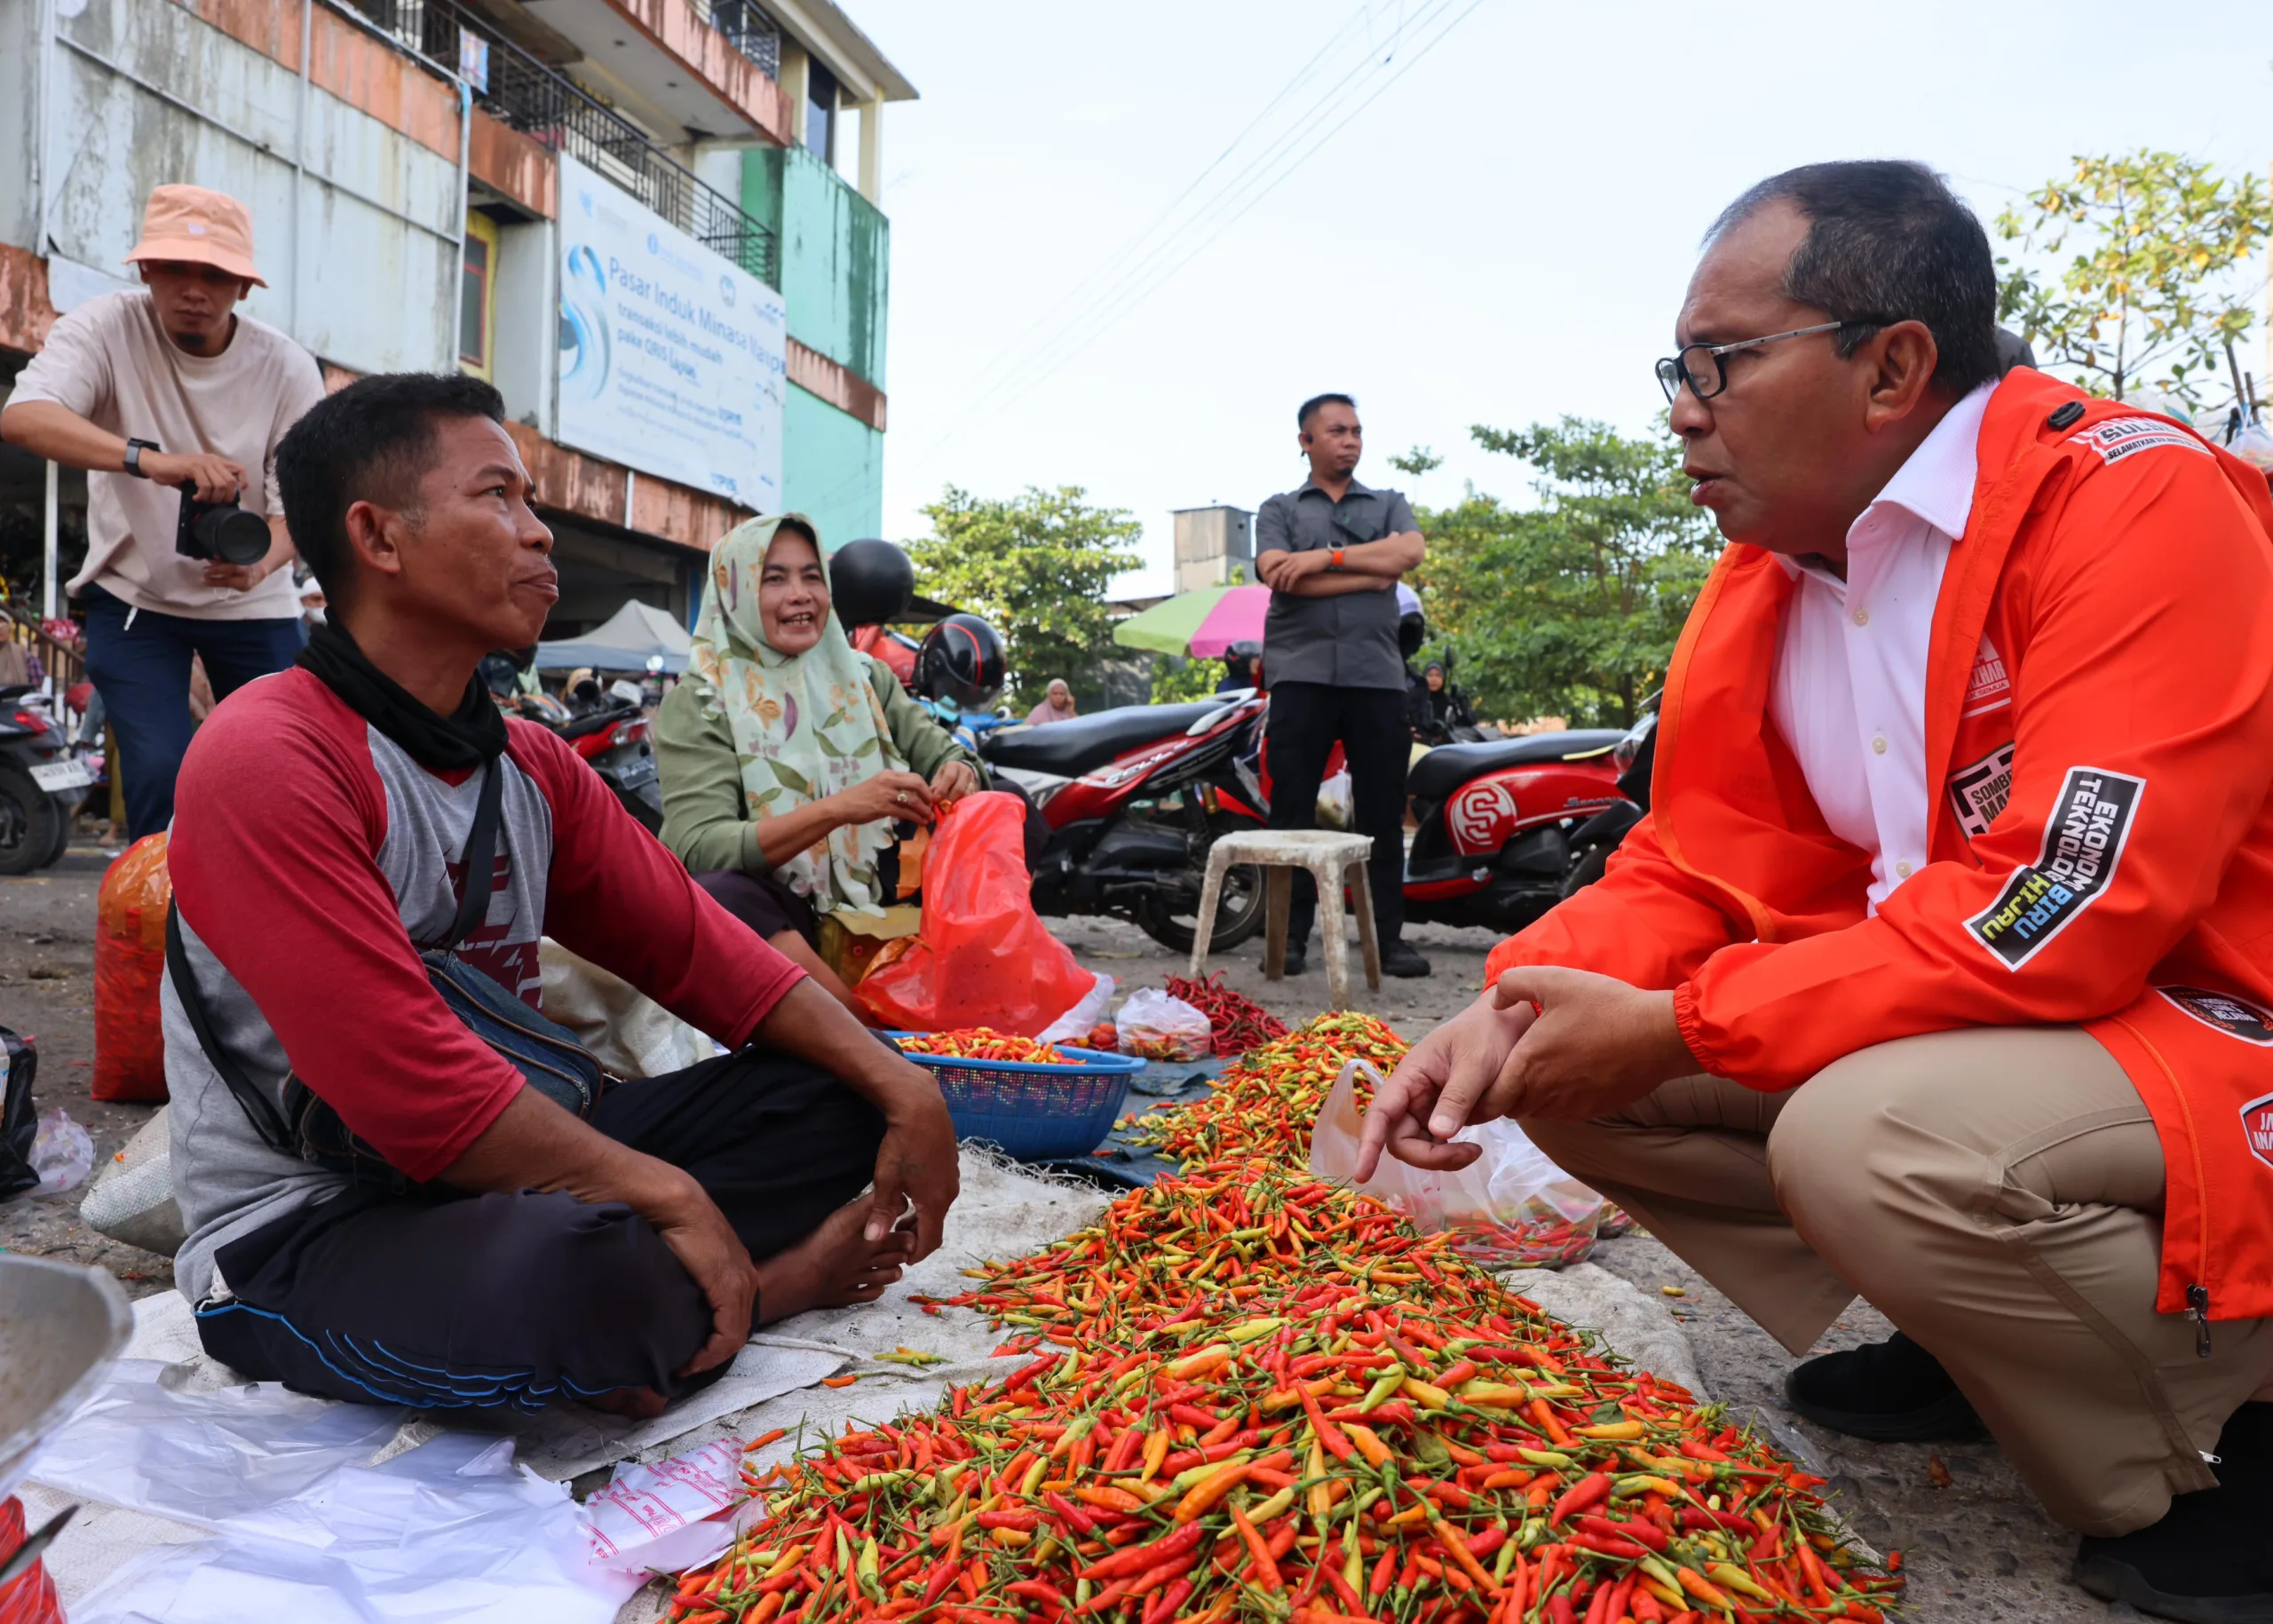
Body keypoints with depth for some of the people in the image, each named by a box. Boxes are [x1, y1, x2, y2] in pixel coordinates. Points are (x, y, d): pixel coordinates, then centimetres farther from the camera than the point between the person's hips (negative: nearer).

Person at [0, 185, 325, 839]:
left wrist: (262, 562, -39)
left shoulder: (287, 368, -11)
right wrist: (150, 459, -50)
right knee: (160, 778, -13)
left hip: (252, 605, 2)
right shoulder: (108, 327, -14)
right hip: (135, 594, -1)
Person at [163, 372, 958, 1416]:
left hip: (492, 1180, 8)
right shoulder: (267, 762, -18)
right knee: (581, 1271, -37)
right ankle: (763, 1281, -6)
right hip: (300, 1237, -7)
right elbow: (405, 1079, -26)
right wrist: (665, 1193, -22)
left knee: (836, 1098, 4)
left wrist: (902, 1088, -6)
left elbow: (696, 949, 5)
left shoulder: (530, 766, 7)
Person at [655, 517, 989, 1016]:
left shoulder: (865, 677, 10)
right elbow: (698, 849, -16)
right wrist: (838, 809, -29)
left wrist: (960, 776, -16)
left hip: (878, 896, 4)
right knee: (716, 895, -37)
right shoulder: (699, 703, -3)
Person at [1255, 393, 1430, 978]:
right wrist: (1371, 573, -6)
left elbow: (1409, 551, -4)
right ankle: (1291, 935, 4)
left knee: (1382, 812, 2)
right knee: (1292, 810, -2)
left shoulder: (1389, 505, 19)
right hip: (1301, 673, -1)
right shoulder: (1279, 509, 14)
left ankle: (1389, 935, 7)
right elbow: (1279, 575, -6)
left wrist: (1323, 558, -10)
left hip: (1377, 674, 1)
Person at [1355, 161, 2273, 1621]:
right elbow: (1698, 869, 3)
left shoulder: (2131, 501, -19)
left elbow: (2063, 911, -28)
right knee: (1560, 1061, -3)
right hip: (1928, 1035, 7)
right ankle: (1973, 1346, 10)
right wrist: (1516, 1009, -16)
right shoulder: (1765, 581, 4)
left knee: (1874, 1134, -35)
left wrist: (1674, 1029, -25)